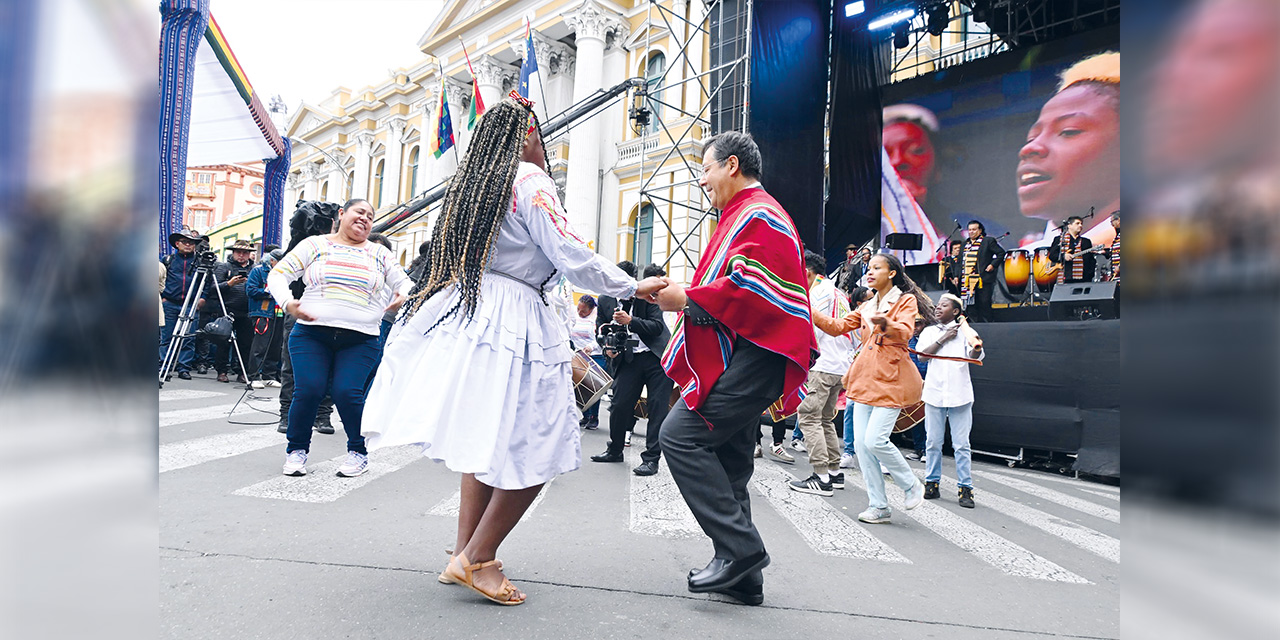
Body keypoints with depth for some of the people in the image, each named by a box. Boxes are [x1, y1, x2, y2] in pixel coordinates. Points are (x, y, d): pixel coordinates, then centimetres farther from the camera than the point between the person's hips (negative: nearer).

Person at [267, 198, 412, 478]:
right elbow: (278, 274, 9)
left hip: (360, 340, 0)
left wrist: (404, 296, -9)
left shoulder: (379, 253, 16)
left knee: (347, 392, -14)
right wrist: (286, 302, -9)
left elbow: (405, 282, 15)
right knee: (308, 390, -11)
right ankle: (297, 449, 14)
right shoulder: (315, 245, 11)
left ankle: (358, 452, 7)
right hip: (311, 334, 0)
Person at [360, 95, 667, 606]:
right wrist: (634, 288, -2)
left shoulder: (469, 181, 18)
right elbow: (573, 259, -12)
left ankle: (466, 551, 19)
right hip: (512, 322, -9)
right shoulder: (529, 179, -7)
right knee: (534, 450, -2)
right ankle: (477, 559, 3)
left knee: (485, 438, 16)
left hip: (466, 311, 9)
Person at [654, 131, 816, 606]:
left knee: (680, 436, -16)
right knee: (729, 463, 10)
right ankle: (744, 578, 16)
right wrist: (685, 295, 20)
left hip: (747, 361, -11)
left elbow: (751, 287, -21)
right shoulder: (745, 215, 26)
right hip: (741, 359, 11)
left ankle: (738, 547, -10)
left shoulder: (758, 216, -9)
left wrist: (688, 298, -15)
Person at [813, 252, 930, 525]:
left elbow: (905, 332, -17)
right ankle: (878, 506, 9)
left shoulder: (906, 300, 1)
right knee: (861, 442, 0)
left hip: (891, 378, -7)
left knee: (875, 440, -15)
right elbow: (838, 326, 16)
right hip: (866, 378, 7)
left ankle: (912, 486, 11)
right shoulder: (867, 306, 21)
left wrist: (886, 324, -39)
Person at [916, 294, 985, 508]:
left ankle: (965, 488, 3)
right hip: (934, 392, 2)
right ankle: (932, 483, 16)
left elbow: (974, 357, -10)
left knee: (961, 444, -2)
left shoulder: (965, 331, 6)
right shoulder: (929, 332, 13)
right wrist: (943, 339, -8)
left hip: (959, 392, -2)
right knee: (933, 442, 6)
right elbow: (923, 355, -2)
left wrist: (977, 348, -32)